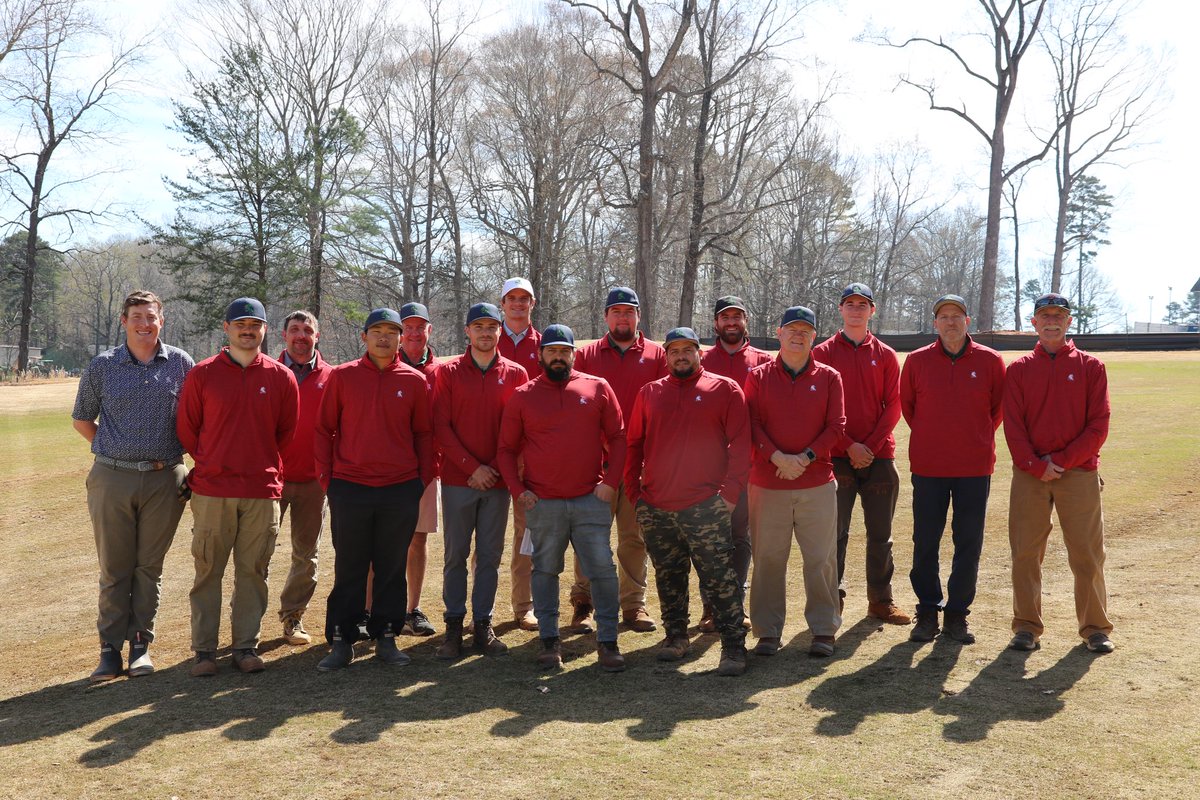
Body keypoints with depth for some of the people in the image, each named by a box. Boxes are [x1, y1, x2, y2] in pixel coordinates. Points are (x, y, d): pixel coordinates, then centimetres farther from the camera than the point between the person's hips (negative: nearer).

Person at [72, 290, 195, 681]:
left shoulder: (180, 364, 3)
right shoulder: (102, 366, 4)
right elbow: (82, 419, 16)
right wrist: (112, 450, 8)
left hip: (164, 480, 0)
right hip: (112, 479, 0)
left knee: (149, 565, 7)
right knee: (114, 568, 5)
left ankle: (141, 642, 16)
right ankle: (110, 647, 13)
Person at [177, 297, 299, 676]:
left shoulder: (281, 377, 4)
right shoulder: (202, 374, 1)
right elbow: (186, 428, 8)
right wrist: (210, 464, 11)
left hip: (263, 491, 1)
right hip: (211, 490, -1)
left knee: (253, 572, 6)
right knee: (208, 571, 3)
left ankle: (246, 646, 16)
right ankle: (204, 649, 12)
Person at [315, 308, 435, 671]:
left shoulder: (415, 381, 5)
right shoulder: (341, 376, 3)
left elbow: (424, 433, 9)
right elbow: (324, 429, 6)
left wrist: (424, 478, 3)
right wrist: (326, 476, 0)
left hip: (401, 490, 1)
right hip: (349, 488, -1)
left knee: (393, 569, 8)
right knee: (348, 569, 6)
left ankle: (386, 637, 19)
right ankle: (341, 641, 15)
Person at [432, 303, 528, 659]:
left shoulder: (515, 374, 6)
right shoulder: (448, 372, 3)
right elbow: (441, 427, -2)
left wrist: (494, 468, -7)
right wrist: (472, 467, -10)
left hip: (497, 482, 1)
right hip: (457, 479, -1)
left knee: (490, 556, 6)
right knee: (455, 556, 3)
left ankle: (483, 626, 15)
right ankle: (453, 627, 11)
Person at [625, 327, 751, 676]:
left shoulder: (725, 389, 2)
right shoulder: (649, 393, 11)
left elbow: (740, 444, -2)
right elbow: (633, 444, 13)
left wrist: (730, 491, -9)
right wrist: (634, 491, 6)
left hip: (705, 505, -4)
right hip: (655, 508, 4)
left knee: (720, 579, -4)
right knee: (668, 578, 14)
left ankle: (734, 646, 3)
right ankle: (676, 635, 28)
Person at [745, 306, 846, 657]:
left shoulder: (828, 378, 7)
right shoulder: (758, 377, 6)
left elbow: (836, 427, 0)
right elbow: (752, 425, -2)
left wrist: (807, 457, -13)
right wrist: (778, 457, -16)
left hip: (818, 483, 0)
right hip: (767, 482, 0)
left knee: (821, 558, 2)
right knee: (768, 559, 4)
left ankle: (824, 630, 14)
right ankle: (768, 631, 14)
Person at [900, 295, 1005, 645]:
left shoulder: (990, 361, 0)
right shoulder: (916, 361, 0)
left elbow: (999, 406, 10)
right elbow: (906, 405, 12)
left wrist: (979, 439, 9)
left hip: (975, 467, 0)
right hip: (928, 467, 0)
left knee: (969, 544, 5)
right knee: (925, 543, 5)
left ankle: (958, 614, 18)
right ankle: (927, 612, 17)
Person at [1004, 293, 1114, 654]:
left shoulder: (1090, 367, 6)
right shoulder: (1018, 369, 9)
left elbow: (1098, 426, 0)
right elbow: (1013, 425, 1)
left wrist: (1062, 460, -10)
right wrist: (1036, 465, -11)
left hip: (1079, 473, -1)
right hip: (1029, 475, 1)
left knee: (1087, 554, 1)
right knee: (1025, 553, 2)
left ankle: (1095, 628, 13)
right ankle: (1027, 627, 12)